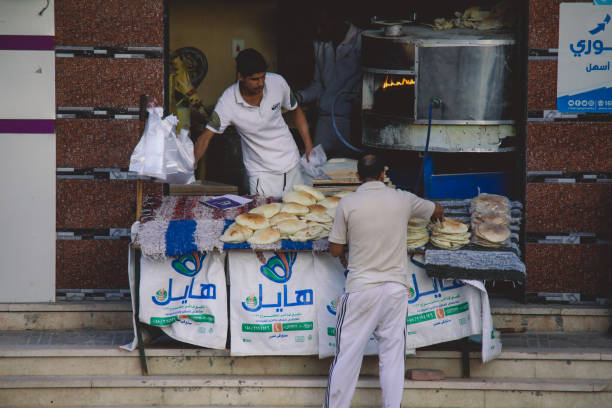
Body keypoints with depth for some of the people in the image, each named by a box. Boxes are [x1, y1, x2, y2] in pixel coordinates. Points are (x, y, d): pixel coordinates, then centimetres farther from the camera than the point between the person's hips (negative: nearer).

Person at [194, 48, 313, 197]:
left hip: (291, 164, 3)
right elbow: (206, 136, -15)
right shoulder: (228, 101, -19)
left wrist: (309, 146, 1)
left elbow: (295, 111, 7)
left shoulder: (277, 83, -11)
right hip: (261, 172, -3)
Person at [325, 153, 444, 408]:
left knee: (347, 356, 2)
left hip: (361, 289, -2)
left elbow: (335, 250, 0)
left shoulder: (348, 204, -6)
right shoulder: (402, 200, 3)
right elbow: (438, 210, 23)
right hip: (395, 289, 2)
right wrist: (437, 217, 47)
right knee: (393, 355, 7)